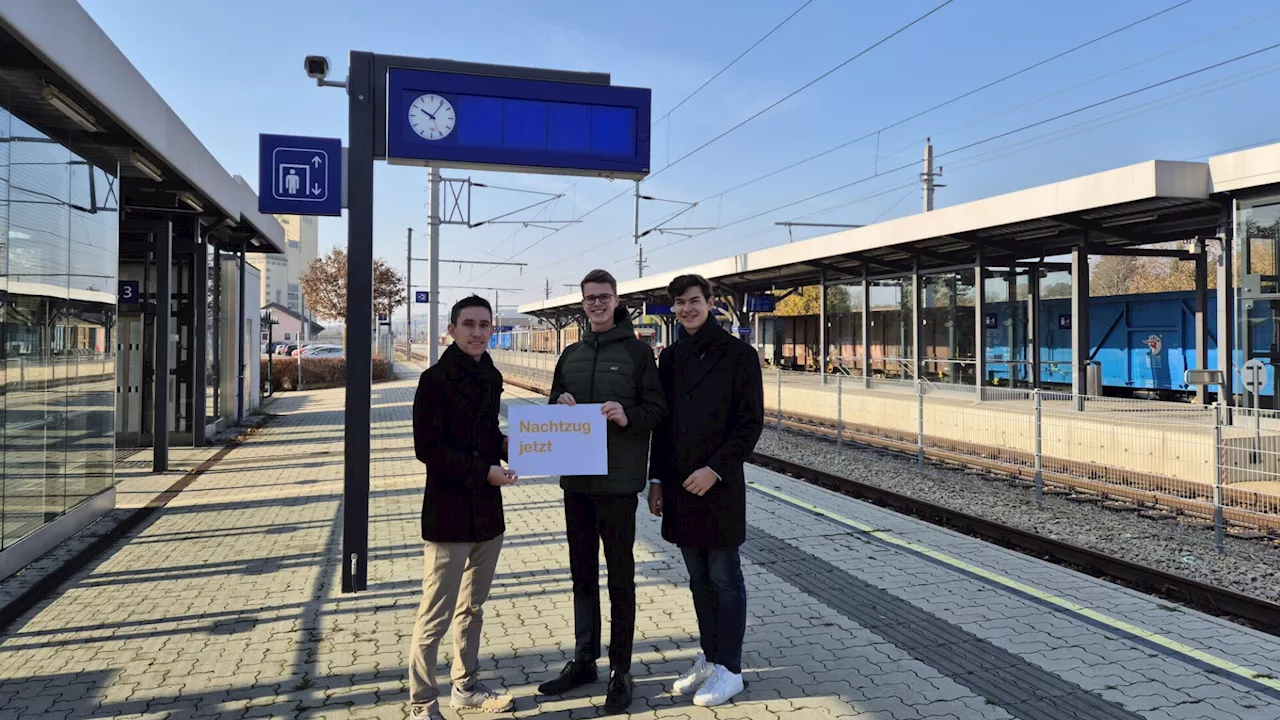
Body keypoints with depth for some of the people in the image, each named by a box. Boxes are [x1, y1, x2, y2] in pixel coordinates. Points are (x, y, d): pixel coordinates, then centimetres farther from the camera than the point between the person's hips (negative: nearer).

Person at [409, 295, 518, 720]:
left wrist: (506, 446, 0)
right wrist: (484, 471, -17)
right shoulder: (435, 379, -12)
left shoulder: (490, 377, 10)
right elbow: (427, 448, -16)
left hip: (487, 511, 8)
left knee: (472, 608, 19)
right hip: (448, 514, -7)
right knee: (436, 617, -1)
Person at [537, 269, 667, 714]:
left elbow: (657, 408, -6)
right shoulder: (571, 355, 12)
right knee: (582, 574, 15)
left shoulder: (637, 351, -4)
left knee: (620, 578, 5)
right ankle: (583, 661, 29)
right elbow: (553, 406, 17)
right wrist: (560, 407, -5)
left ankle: (621, 671, 16)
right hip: (576, 480, 6)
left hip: (618, 482, -5)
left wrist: (628, 416, -25)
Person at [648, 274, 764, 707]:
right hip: (679, 485, 5)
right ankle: (709, 657, 28)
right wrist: (657, 480, 9)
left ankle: (729, 669, 15)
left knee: (724, 578, 3)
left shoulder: (738, 355, -7)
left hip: (719, 484, -5)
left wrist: (715, 469, -16)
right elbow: (662, 423, 13)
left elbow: (751, 423, -10)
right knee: (698, 578, 14)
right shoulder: (670, 358, 10)